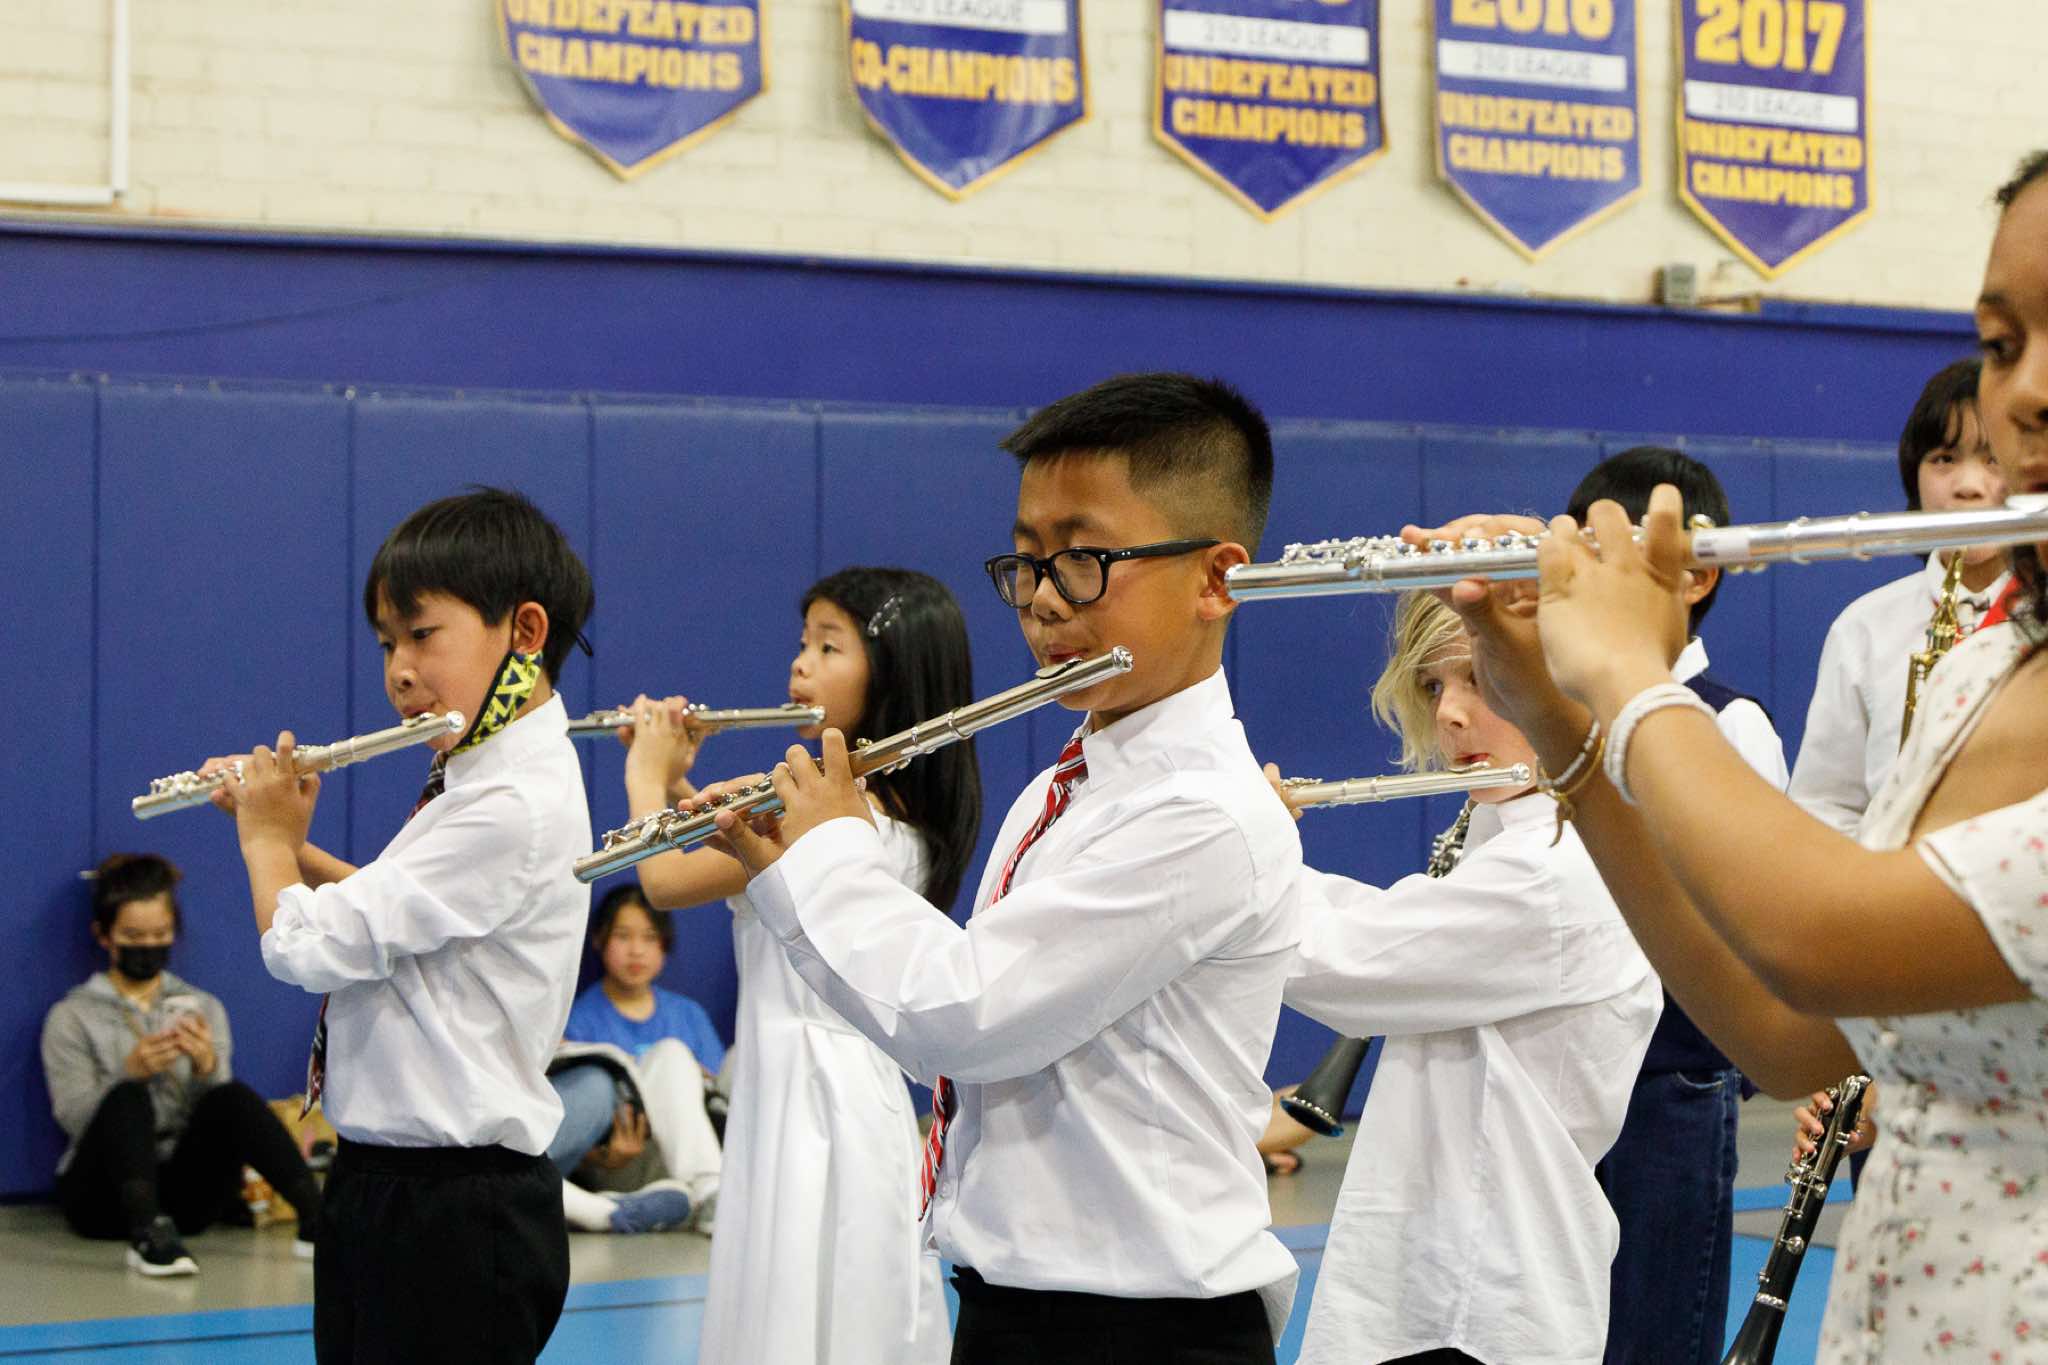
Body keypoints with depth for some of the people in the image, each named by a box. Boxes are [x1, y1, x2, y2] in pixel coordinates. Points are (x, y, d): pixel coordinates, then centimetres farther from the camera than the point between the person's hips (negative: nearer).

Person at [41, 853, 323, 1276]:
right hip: (102, 1193, -2)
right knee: (129, 1097, -33)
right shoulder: (71, 1018, 8)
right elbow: (74, 1118, -4)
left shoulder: (202, 1008, 16)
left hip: (183, 1191, 2)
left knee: (231, 1098, -27)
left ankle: (315, 1220, -42)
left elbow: (216, 1104, 5)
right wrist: (130, 1073, -22)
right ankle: (148, 1236, -56)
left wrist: (206, 1068, -18)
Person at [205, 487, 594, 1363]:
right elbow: (387, 905, 26)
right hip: (381, 1190, 9)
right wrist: (292, 843, 14)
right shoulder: (476, 777, 9)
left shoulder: (515, 807, -22)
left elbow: (307, 946, -21)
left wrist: (267, 839, -2)